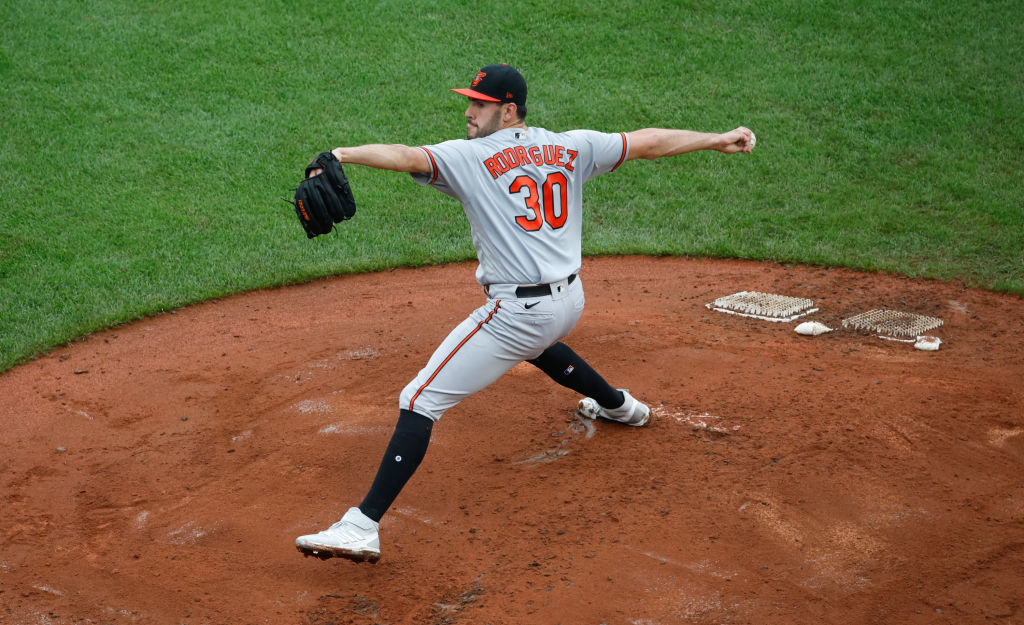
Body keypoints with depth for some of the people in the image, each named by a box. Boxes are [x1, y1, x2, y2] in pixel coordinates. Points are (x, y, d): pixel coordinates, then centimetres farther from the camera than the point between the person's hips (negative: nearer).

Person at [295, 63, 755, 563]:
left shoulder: (469, 157, -7)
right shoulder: (569, 147, 9)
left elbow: (405, 156, -24)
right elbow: (648, 142, 14)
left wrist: (340, 155, -33)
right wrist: (717, 140, 25)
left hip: (517, 312, -8)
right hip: (570, 303, 8)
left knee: (420, 401, -8)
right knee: (533, 342, 44)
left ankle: (363, 526, -17)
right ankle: (619, 406, 63)